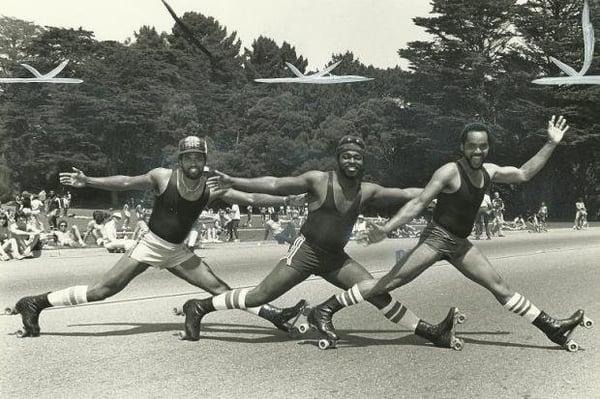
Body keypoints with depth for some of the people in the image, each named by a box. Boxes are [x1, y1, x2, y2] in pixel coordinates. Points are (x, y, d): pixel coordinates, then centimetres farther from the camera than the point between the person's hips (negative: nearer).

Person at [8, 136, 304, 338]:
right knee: (101, 291, -10)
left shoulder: (212, 187, -7)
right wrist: (88, 182, -11)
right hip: (150, 246, -4)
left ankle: (275, 316, 3)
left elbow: (250, 198, -6)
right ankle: (35, 303, 0)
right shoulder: (163, 177, -15)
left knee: (220, 288, 1)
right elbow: (127, 183, -7)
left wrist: (286, 199, -12)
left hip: (178, 253, 4)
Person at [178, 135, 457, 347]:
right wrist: (234, 182, -15)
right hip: (306, 250, -5)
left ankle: (429, 331, 9)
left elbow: (405, 194, 8)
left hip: (336, 258, 5)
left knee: (378, 293, 0)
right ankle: (198, 307, 6)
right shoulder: (319, 180, -10)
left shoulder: (367, 191, 3)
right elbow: (275, 185, -10)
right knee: (260, 296, -9)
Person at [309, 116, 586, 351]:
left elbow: (524, 174, 18)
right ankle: (323, 311, -11)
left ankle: (551, 328, 22)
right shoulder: (449, 172, -16)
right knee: (389, 282, -14)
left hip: (460, 244, 7)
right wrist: (387, 228, -32)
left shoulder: (489, 171, 7)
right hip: (437, 238, -7)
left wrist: (551, 144, 13)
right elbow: (418, 203, -21)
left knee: (499, 286, 13)